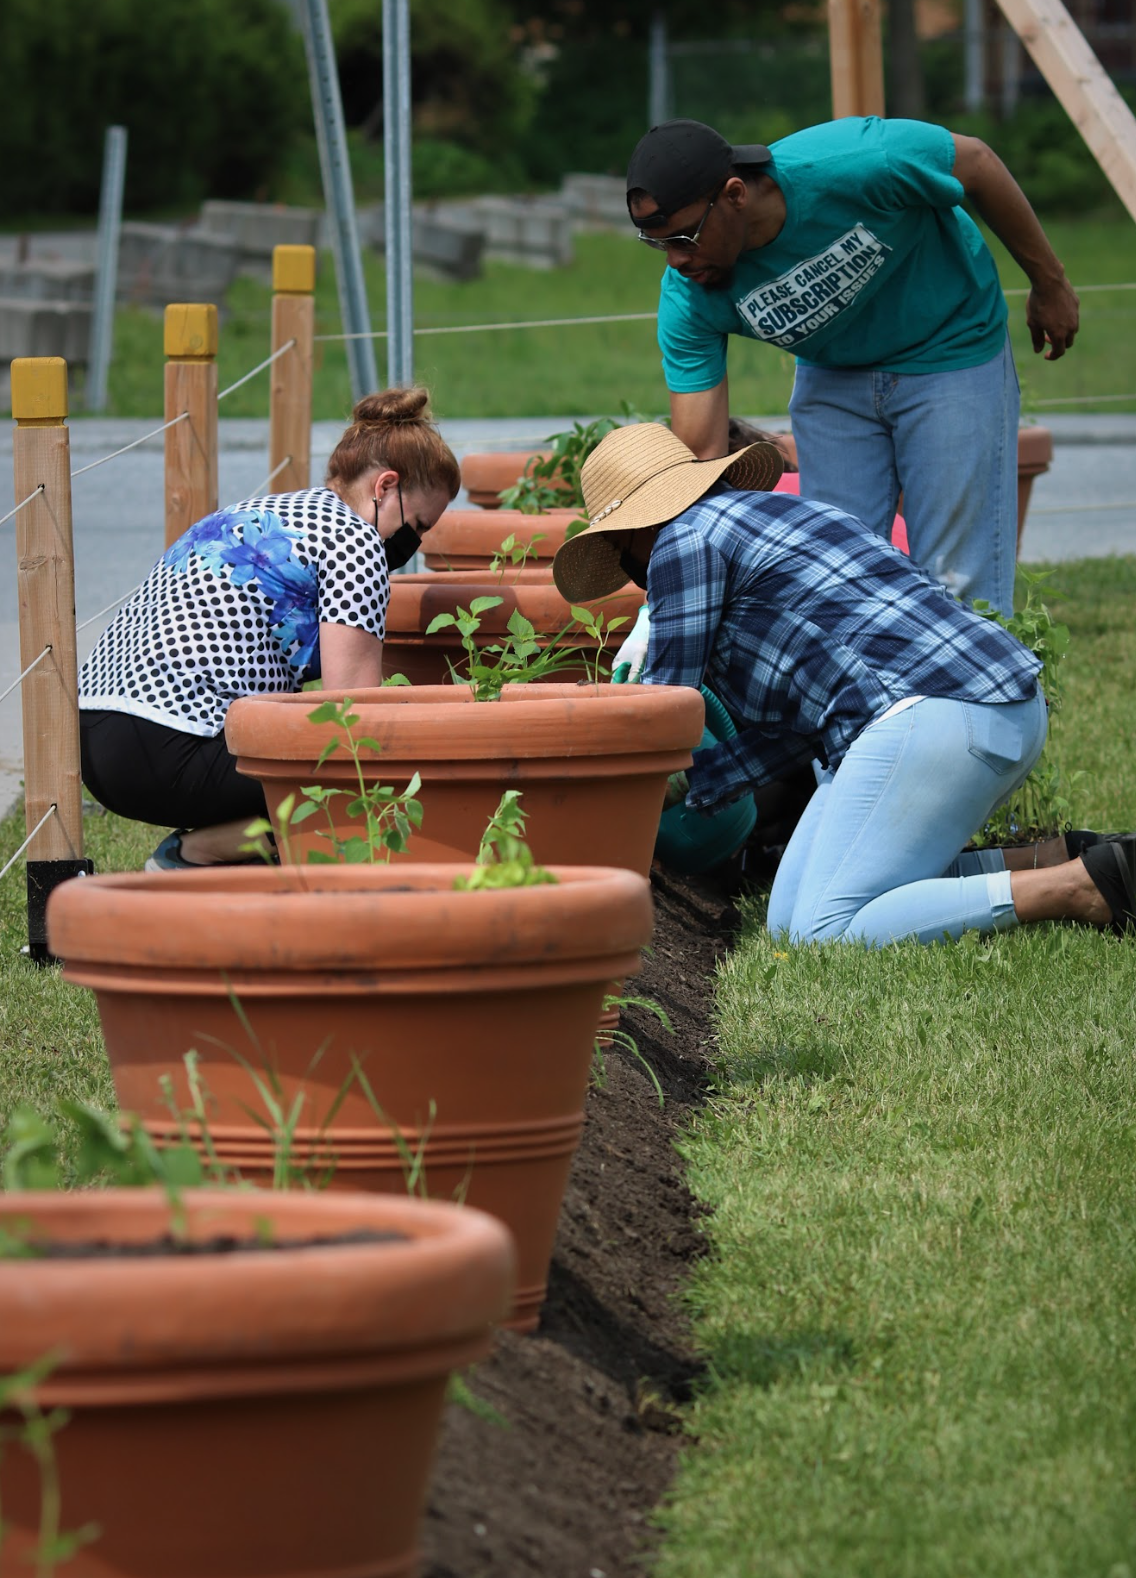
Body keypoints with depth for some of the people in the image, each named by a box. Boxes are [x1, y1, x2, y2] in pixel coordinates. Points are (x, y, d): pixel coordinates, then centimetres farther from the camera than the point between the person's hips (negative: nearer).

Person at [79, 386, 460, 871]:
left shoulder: (260, 513, 26)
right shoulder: (354, 538, -2)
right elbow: (351, 700, -9)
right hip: (171, 755, -10)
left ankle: (198, 845, 7)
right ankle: (195, 853, -7)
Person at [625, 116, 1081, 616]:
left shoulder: (850, 164, -36)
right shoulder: (687, 299, -24)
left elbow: (978, 163, -18)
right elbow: (699, 458, -22)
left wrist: (1049, 284, -6)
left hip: (950, 348, -3)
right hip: (832, 377, 3)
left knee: (958, 585, -5)